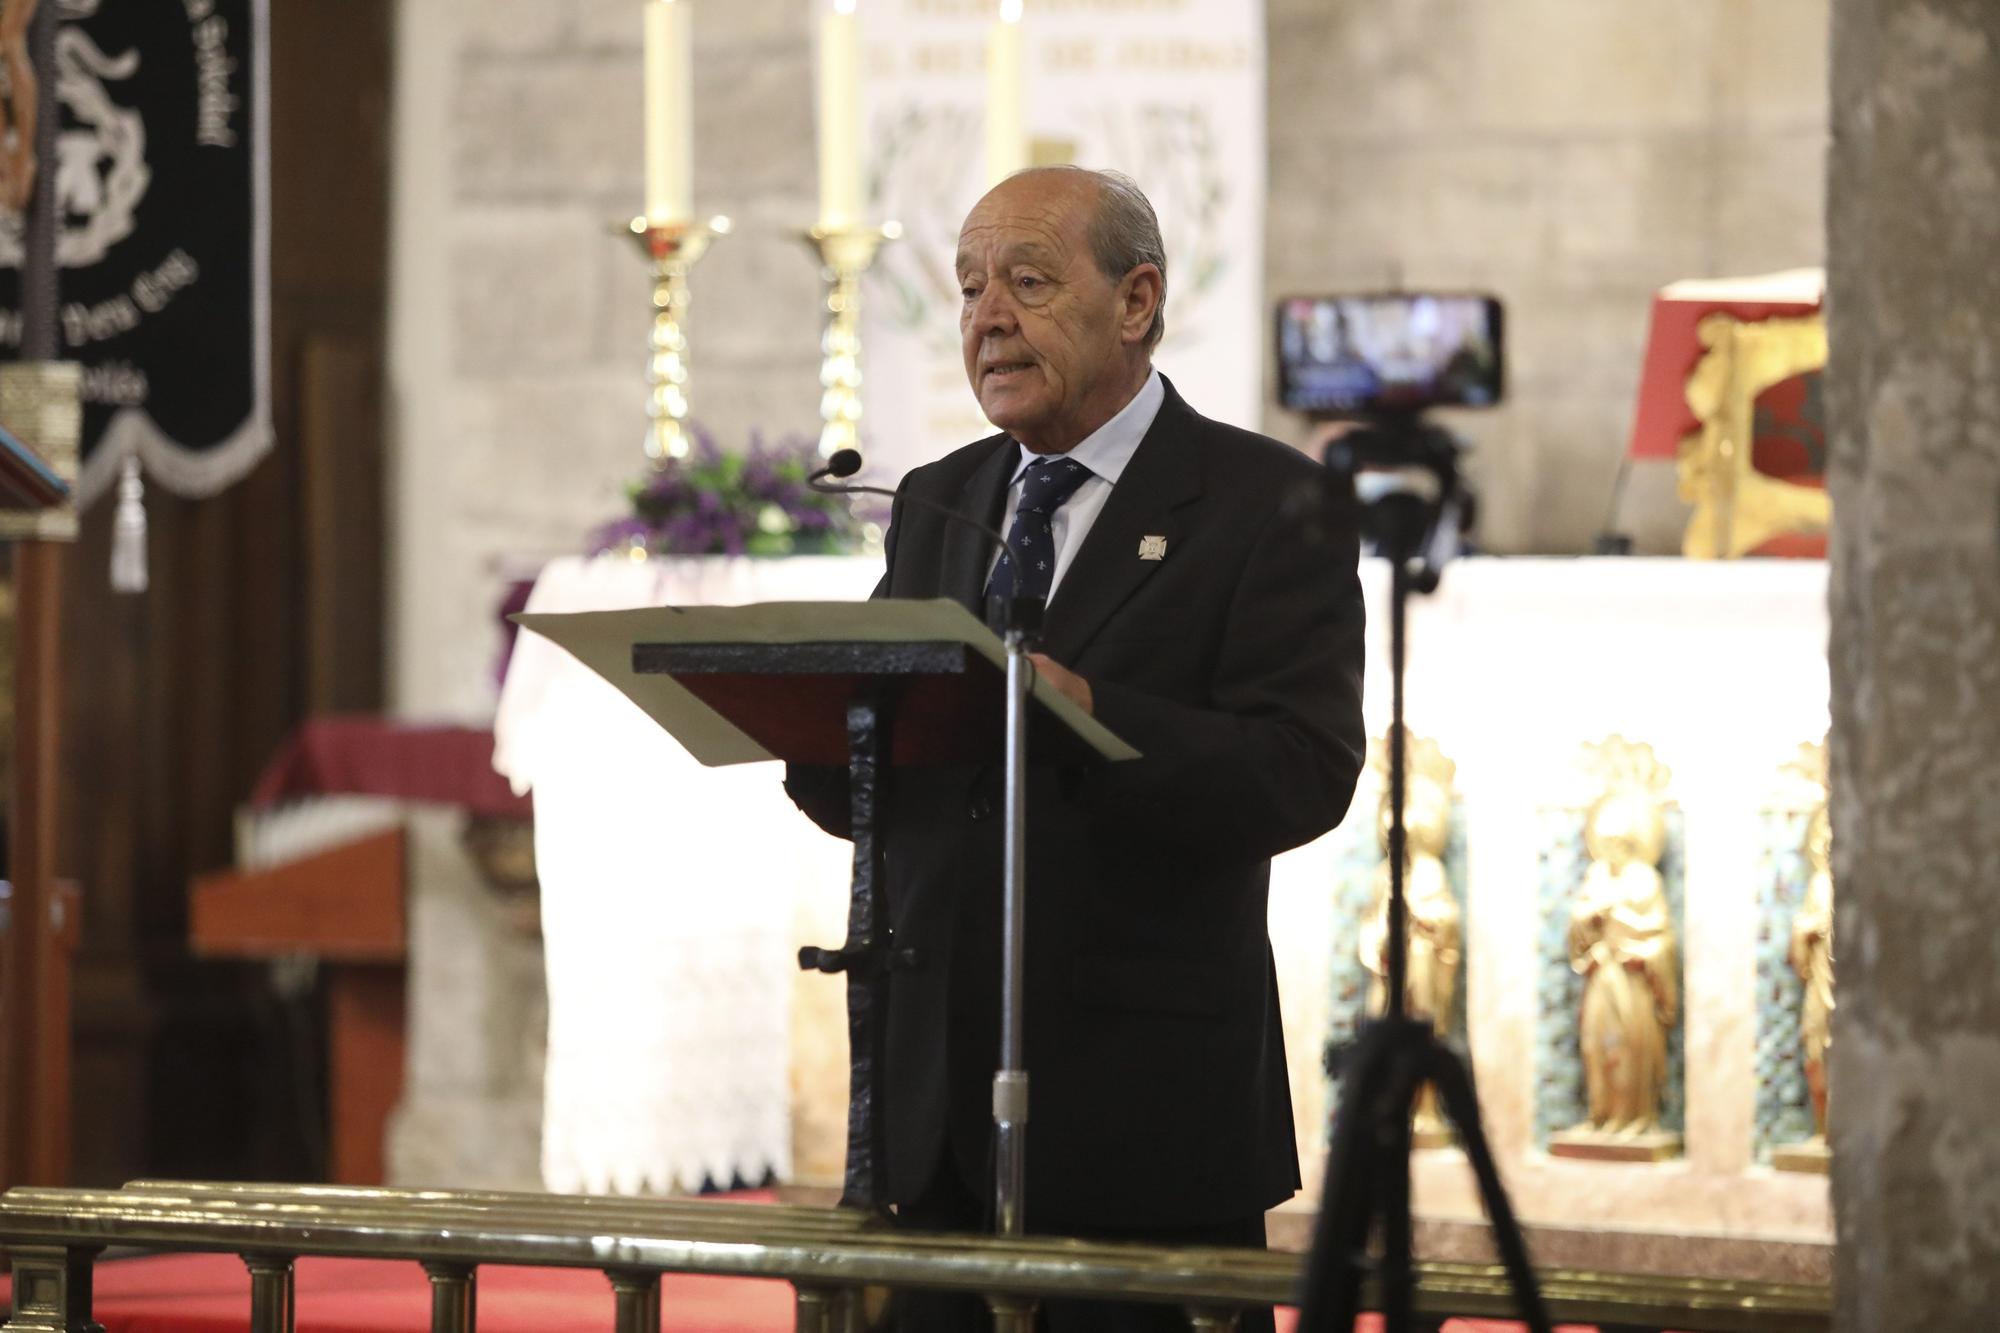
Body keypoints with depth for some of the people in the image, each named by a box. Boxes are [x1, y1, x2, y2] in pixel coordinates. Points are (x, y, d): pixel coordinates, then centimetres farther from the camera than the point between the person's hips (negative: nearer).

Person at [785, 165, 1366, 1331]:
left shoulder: (1266, 504, -2)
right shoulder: (937, 504, 16)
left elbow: (1302, 774, -15)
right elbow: (859, 798, 12)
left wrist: (1084, 713, -29)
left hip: (1142, 1111, -5)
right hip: (933, 1101, 5)